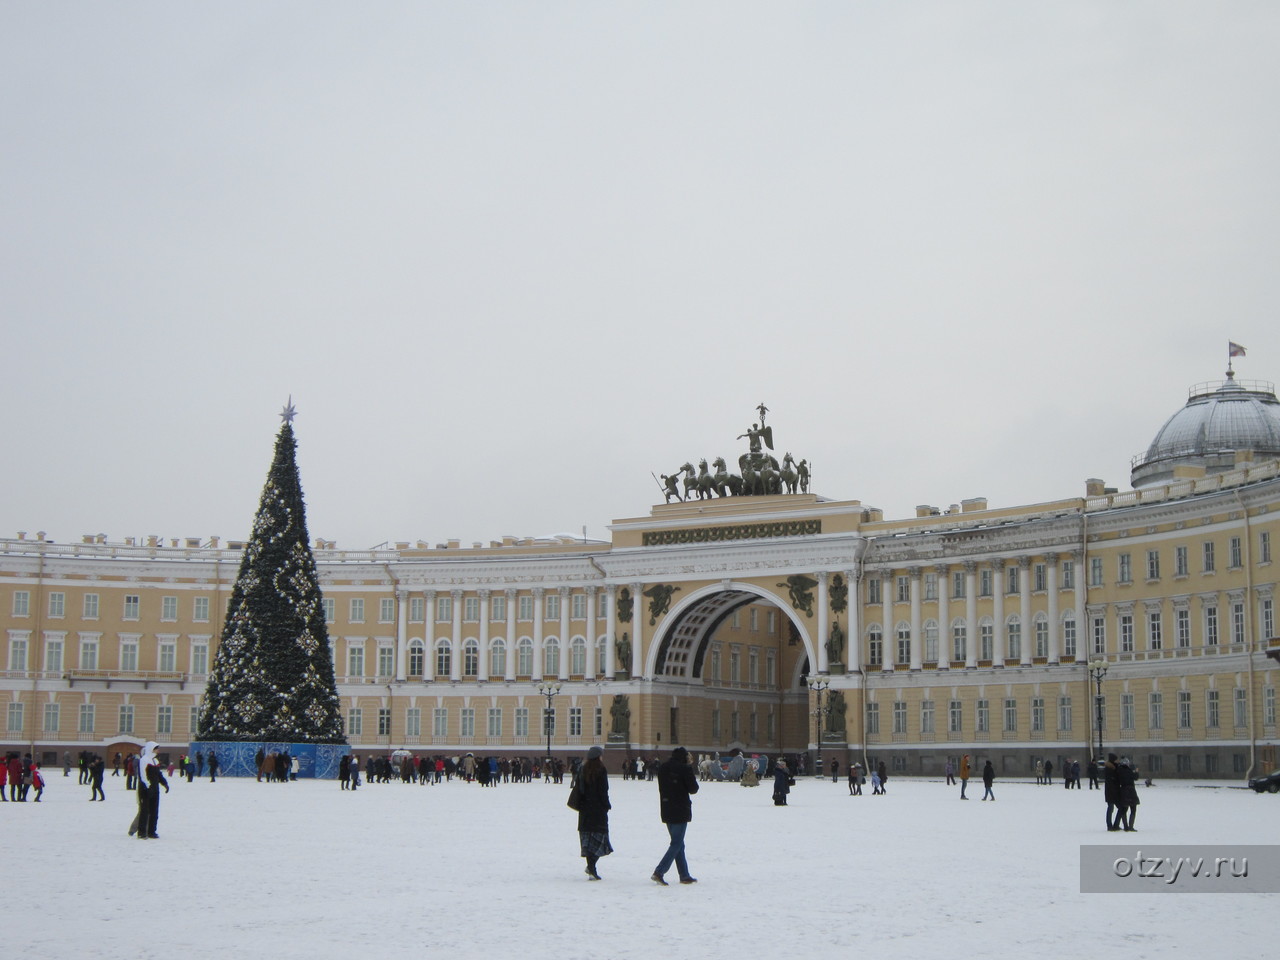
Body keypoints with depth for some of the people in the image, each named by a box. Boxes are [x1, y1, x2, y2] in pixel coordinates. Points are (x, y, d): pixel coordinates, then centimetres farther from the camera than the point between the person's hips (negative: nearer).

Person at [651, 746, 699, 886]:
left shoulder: (662, 768, 7)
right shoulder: (685, 769, -13)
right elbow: (693, 789, -8)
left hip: (666, 811, 7)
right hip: (681, 811, -7)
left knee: (678, 843, 14)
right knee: (677, 844, -4)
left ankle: (685, 875, 17)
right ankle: (659, 872, -14)